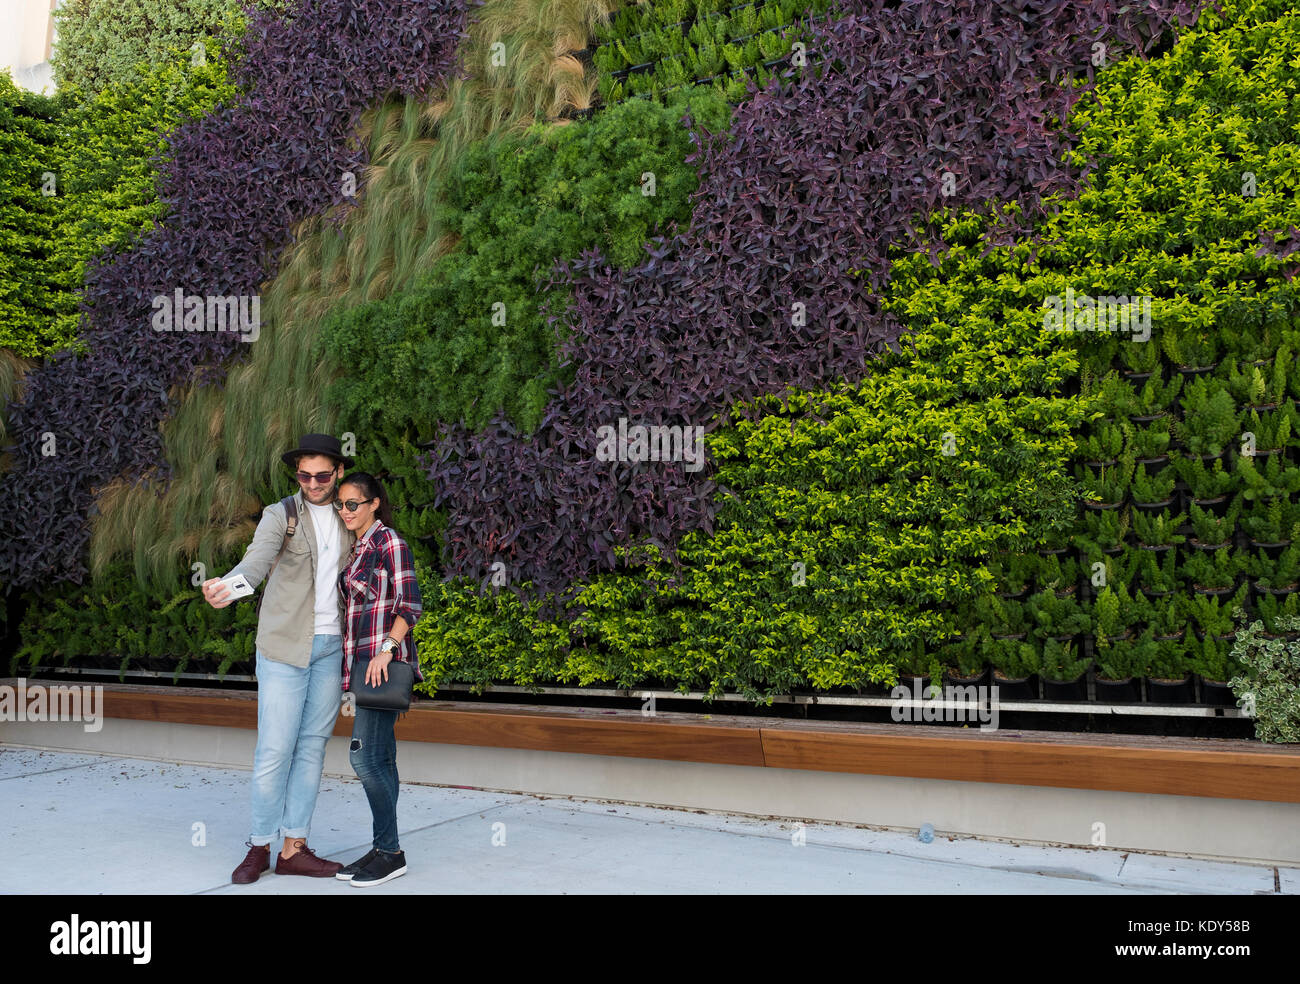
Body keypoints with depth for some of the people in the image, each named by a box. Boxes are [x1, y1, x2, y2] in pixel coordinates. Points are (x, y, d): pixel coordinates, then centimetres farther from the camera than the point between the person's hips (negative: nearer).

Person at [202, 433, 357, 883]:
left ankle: (294, 848, 12)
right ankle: (260, 846, 10)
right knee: (275, 749, -4)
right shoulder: (280, 515, -4)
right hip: (285, 644, -4)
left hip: (331, 645, 4)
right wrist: (227, 586, -44)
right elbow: (257, 560, -23)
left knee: (312, 747, 6)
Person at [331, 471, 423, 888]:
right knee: (379, 759, 9)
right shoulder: (355, 549, 18)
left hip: (383, 661, -9)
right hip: (360, 661, 9)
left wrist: (386, 649, -23)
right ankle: (383, 850, 13)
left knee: (365, 755, -12)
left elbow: (410, 604, -13)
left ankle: (390, 850, -4)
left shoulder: (389, 542, -7)